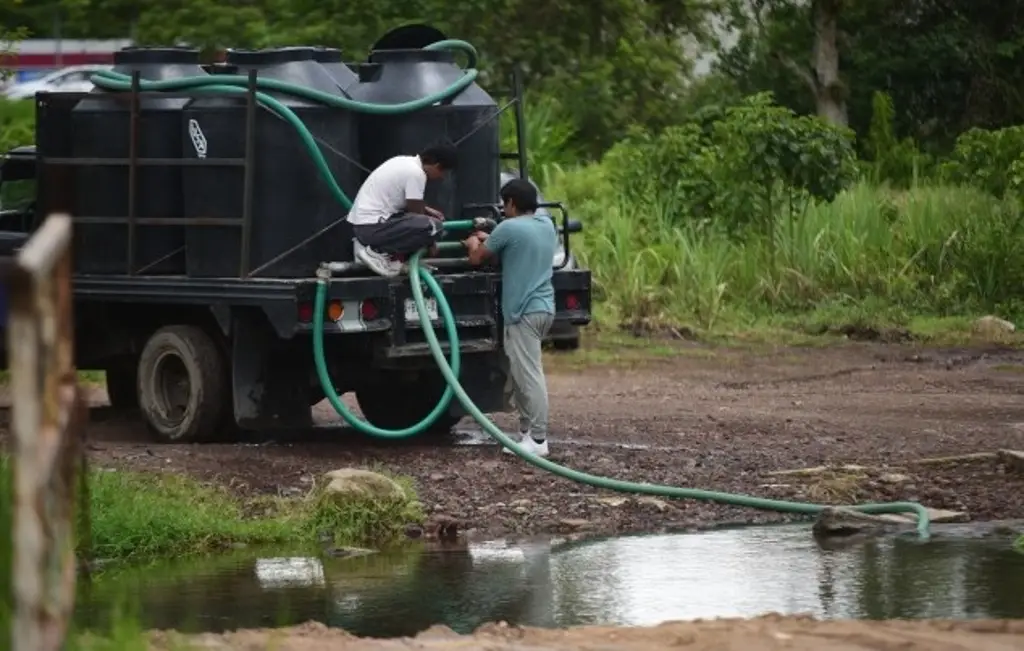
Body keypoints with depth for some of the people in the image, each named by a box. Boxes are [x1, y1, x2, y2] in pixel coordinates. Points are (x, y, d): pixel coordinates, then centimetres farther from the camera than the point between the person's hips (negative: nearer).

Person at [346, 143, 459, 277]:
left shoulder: (405, 162, 13)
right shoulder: (416, 173, -15)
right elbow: (416, 214, -8)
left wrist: (427, 210, 21)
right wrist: (429, 242, 7)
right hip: (372, 227, -10)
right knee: (432, 227, -19)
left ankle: (368, 244, 12)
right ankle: (378, 252, -9)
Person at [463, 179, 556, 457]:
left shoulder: (509, 228, -11)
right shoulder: (546, 225, 13)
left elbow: (477, 258, 2)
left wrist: (474, 244, 23)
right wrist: (488, 240, 33)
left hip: (524, 310, -9)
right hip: (544, 307, 9)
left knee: (529, 375, -10)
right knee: (522, 374, 17)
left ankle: (538, 439, -12)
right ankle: (527, 431, 19)